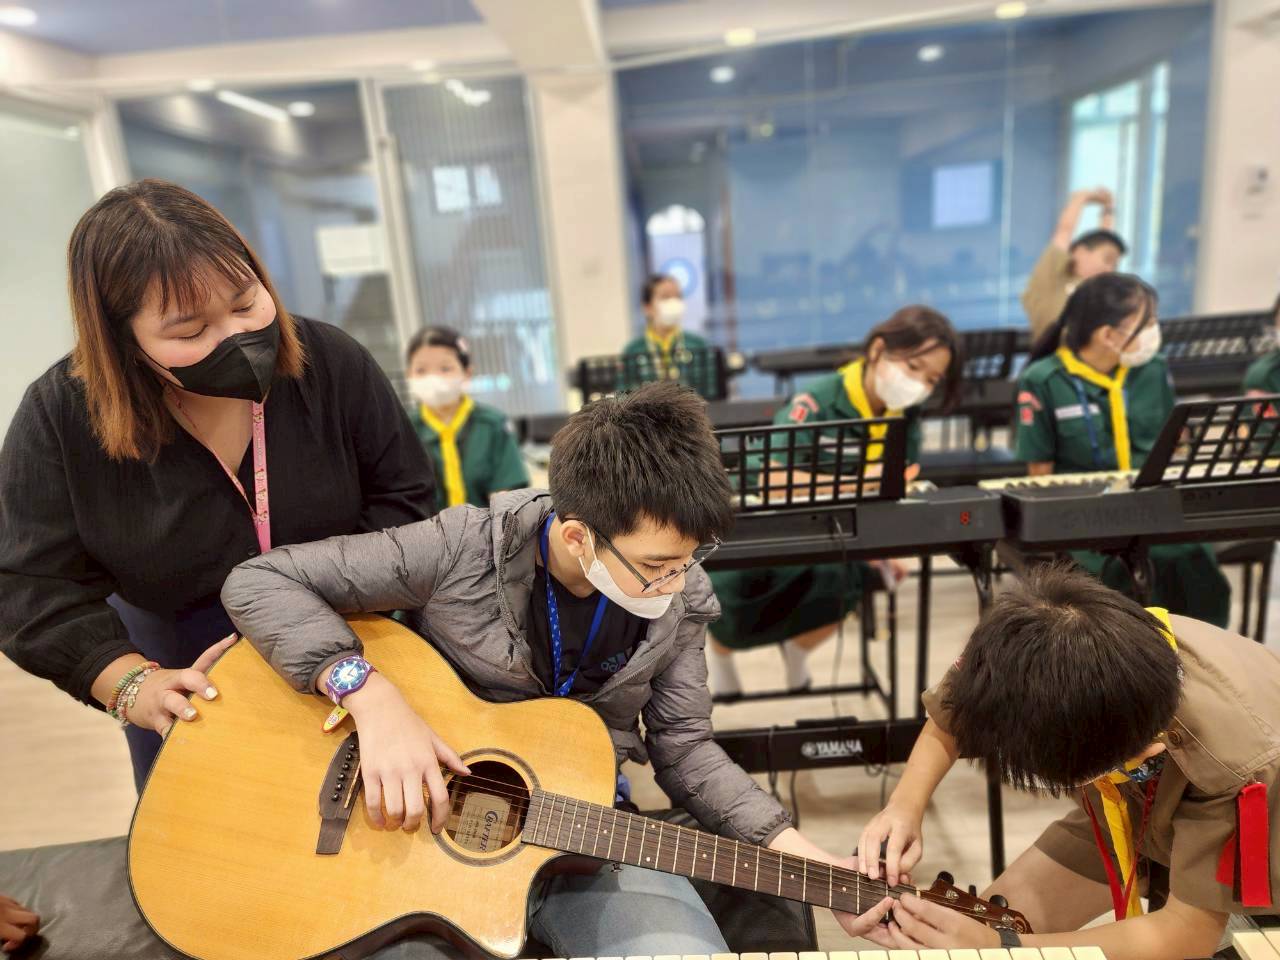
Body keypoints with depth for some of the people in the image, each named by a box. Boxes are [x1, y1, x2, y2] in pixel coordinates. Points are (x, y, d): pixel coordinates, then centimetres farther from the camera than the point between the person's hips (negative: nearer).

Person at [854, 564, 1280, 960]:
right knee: (979, 923, -7)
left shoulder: (1239, 765, -42)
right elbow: (947, 723, -11)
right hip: (1131, 808, 4)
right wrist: (904, 807, -28)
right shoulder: (1050, 656, -32)